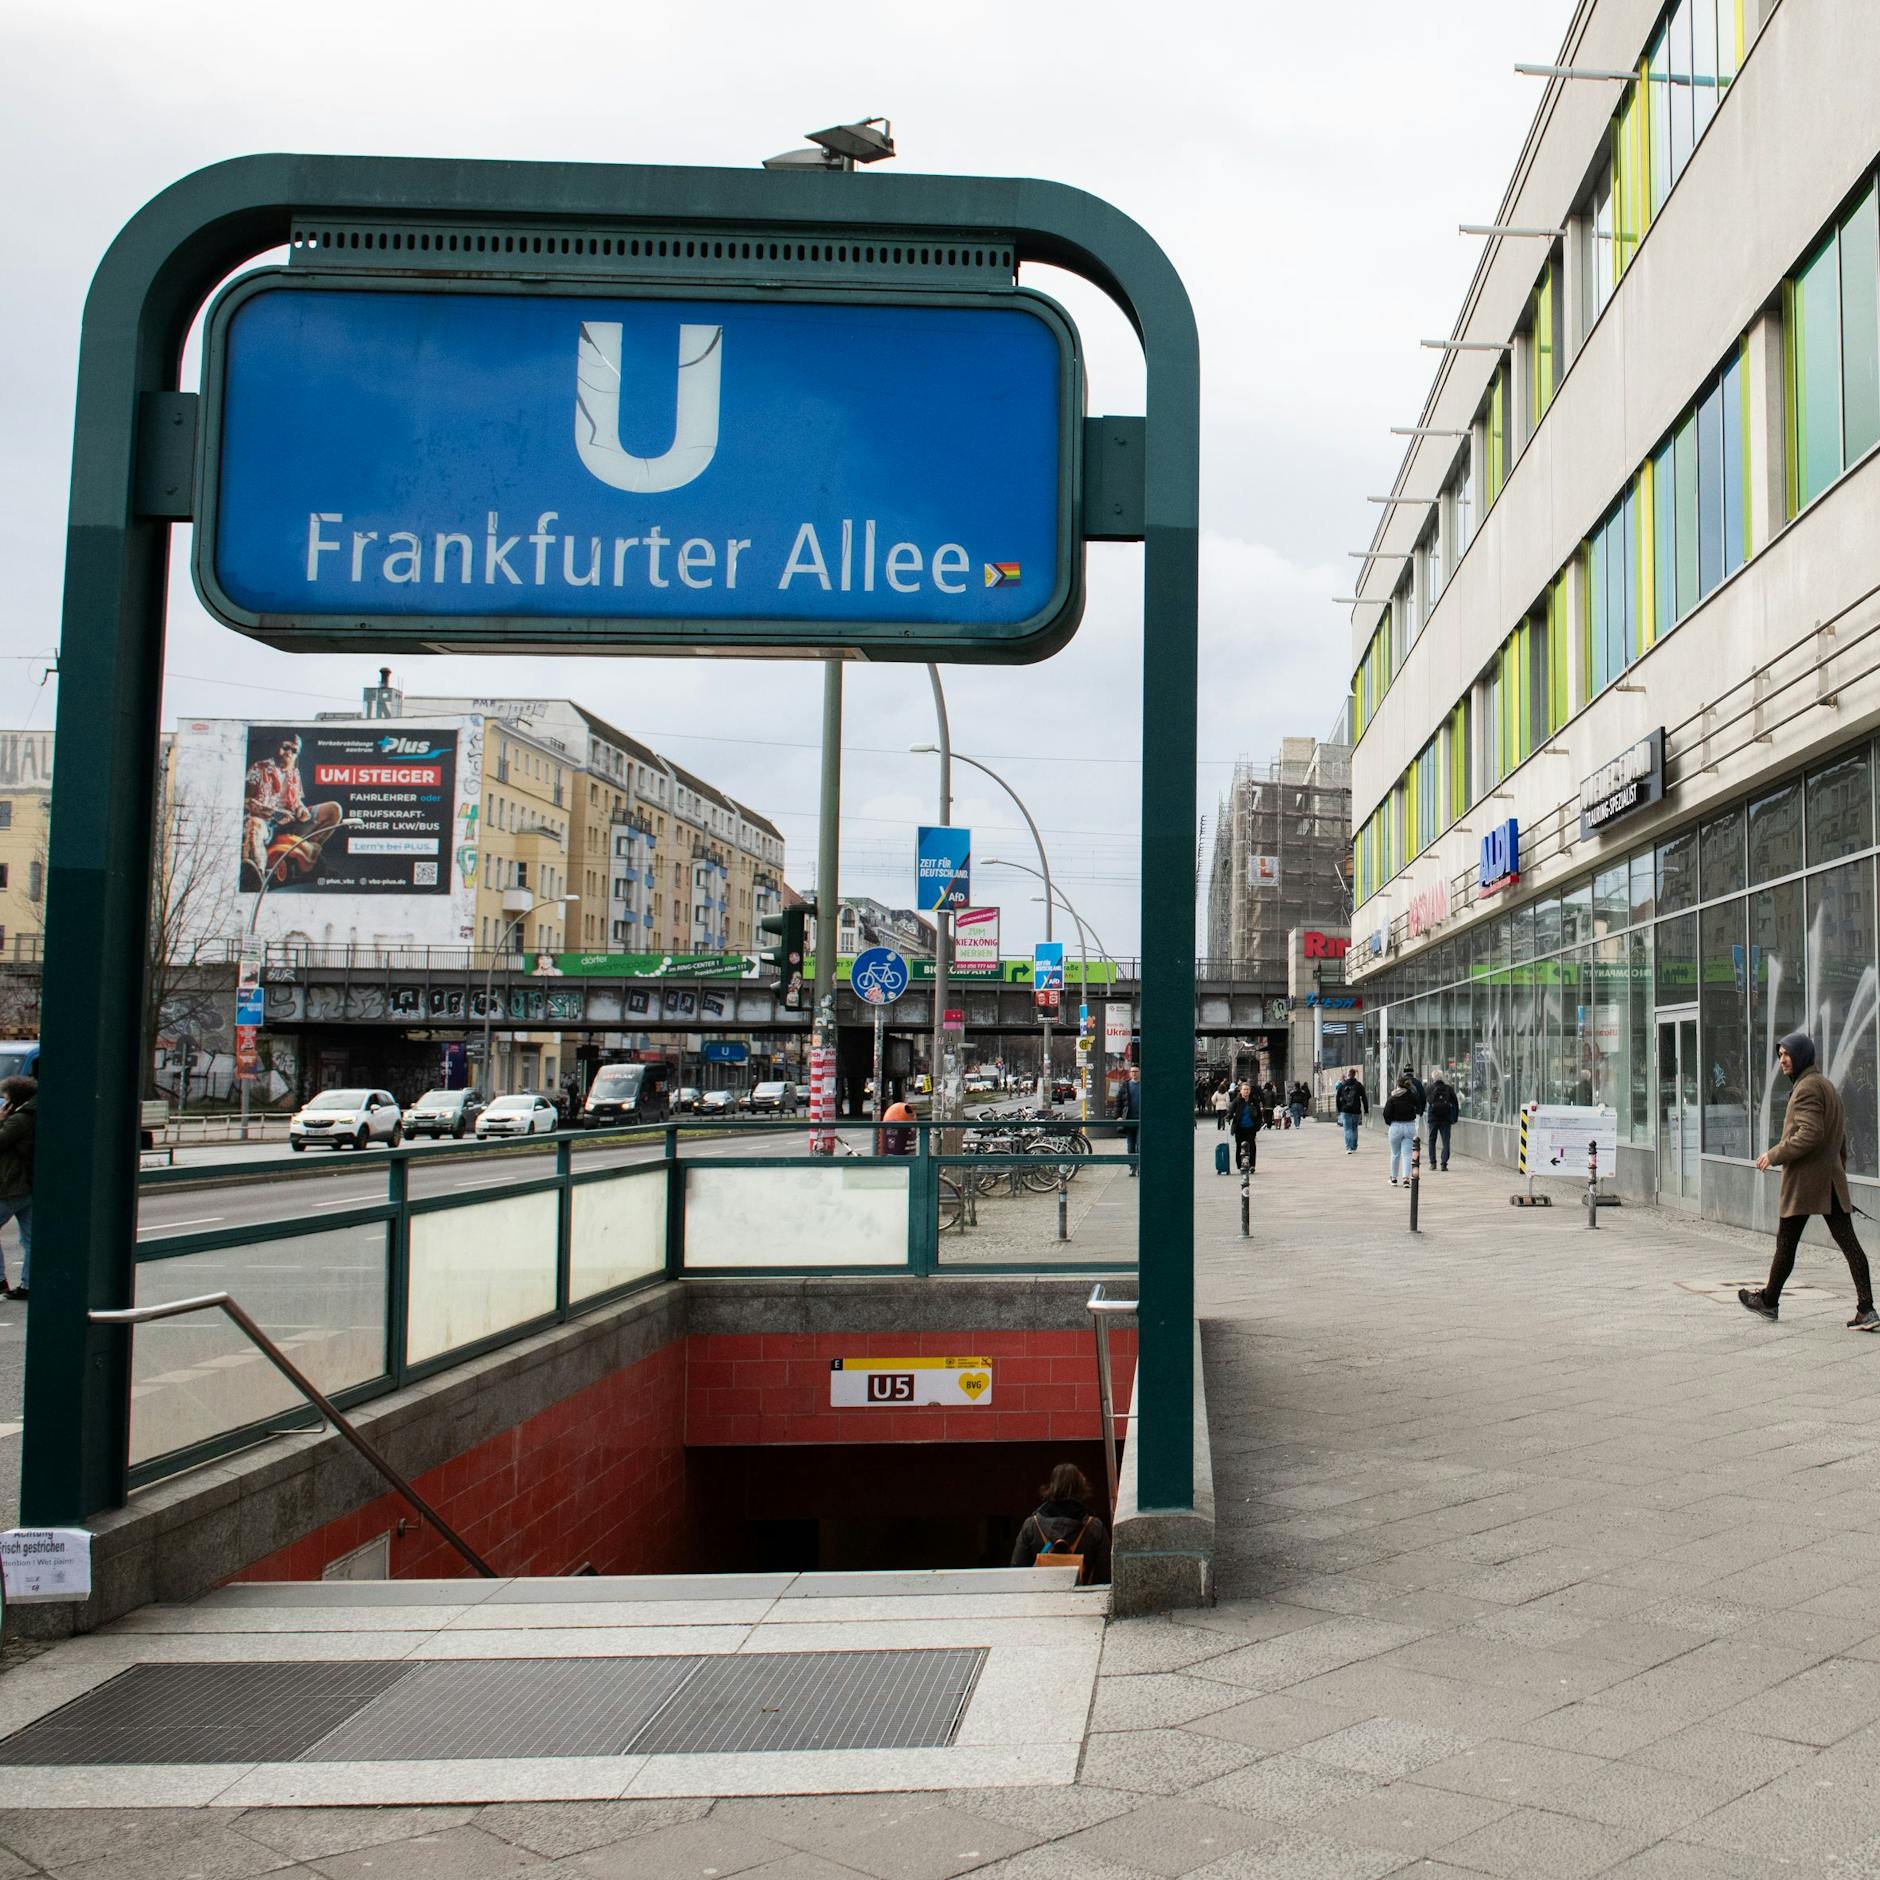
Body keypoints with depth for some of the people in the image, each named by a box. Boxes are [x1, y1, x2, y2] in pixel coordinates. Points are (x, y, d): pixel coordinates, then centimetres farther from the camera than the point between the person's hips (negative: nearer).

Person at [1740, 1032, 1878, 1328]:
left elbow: (1810, 1134, -23)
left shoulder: (1806, 1087, -13)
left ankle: (1769, 1301, 16)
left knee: (1785, 1244, 4)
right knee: (1849, 1243, 1)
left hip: (1803, 1181, -9)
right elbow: (1841, 1137, 21)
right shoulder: (1827, 1086, 18)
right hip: (1832, 1180, 9)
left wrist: (1774, 1155, -16)